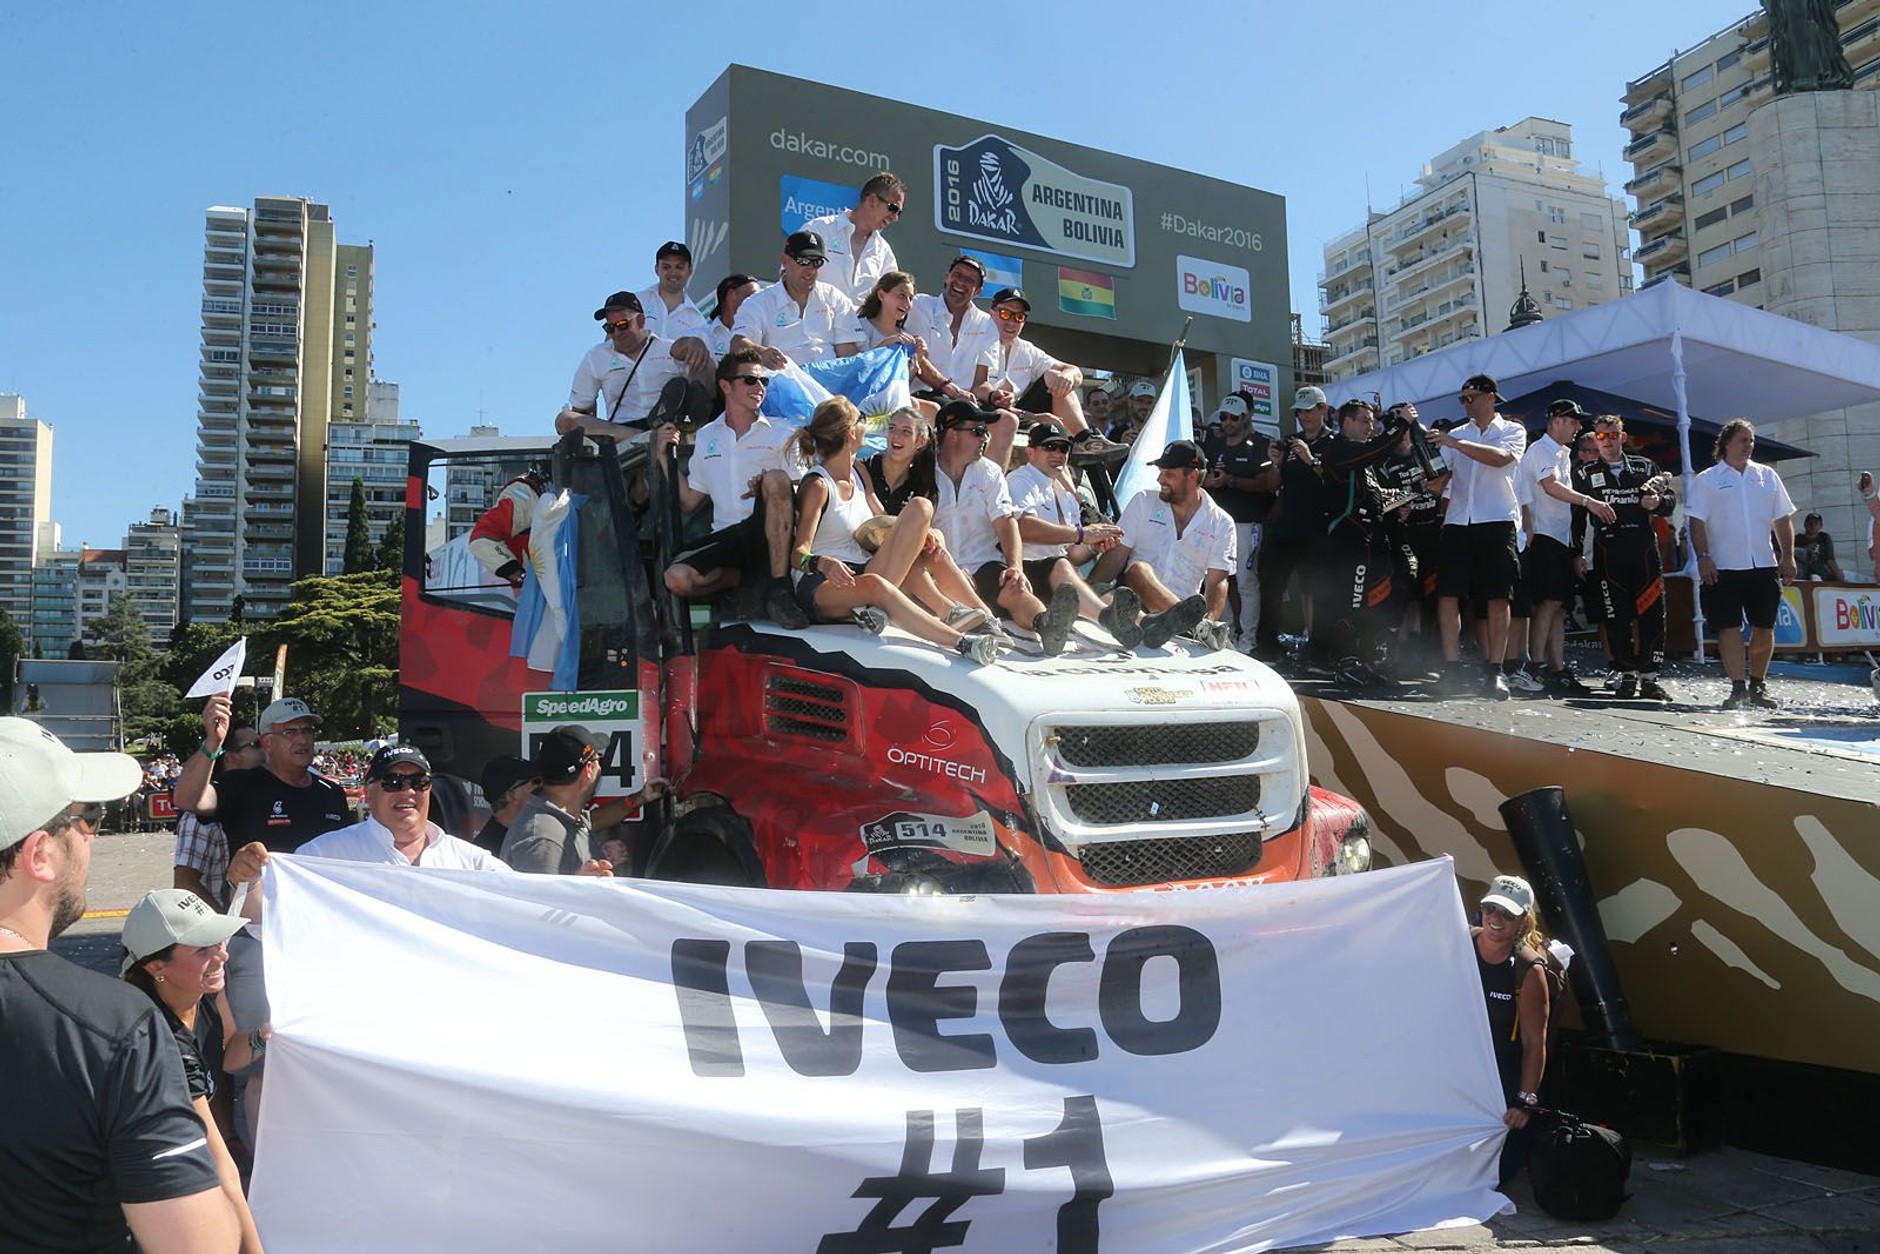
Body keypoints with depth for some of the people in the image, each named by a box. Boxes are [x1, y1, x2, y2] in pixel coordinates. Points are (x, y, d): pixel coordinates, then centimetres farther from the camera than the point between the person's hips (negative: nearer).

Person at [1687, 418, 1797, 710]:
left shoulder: (1767, 475, 13)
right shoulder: (1706, 480, 3)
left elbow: (1782, 520, 13)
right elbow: (1697, 522, -2)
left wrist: (1787, 556, 5)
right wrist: (1703, 557, -13)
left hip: (1764, 566, 3)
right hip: (1724, 567, -3)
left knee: (1764, 628, 5)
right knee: (1729, 628, -5)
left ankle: (1758, 686, 19)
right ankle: (1738, 687, -3)